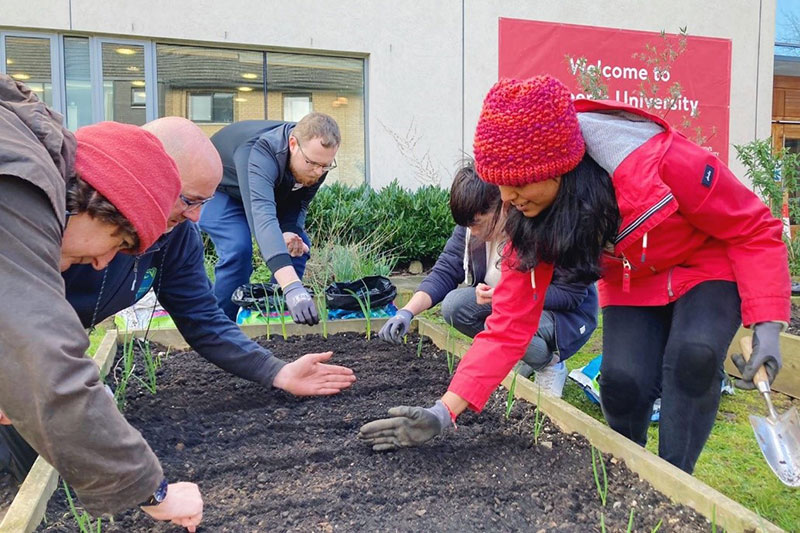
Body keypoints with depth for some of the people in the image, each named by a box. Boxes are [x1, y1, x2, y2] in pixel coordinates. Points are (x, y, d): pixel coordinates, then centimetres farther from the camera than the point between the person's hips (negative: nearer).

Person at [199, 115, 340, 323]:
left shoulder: (317, 158, -23)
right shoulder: (260, 154, -44)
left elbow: (299, 203, -9)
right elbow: (262, 217, -58)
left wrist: (290, 232, -34)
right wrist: (292, 287, -69)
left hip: (266, 190, 6)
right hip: (216, 189, -6)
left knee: (299, 244, -7)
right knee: (238, 248, -27)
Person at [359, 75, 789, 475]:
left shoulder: (662, 161, -35)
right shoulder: (532, 218, -20)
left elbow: (755, 230, -19)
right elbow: (509, 323, -21)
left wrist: (767, 326, -26)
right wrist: (446, 410, -29)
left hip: (707, 272, -3)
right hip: (631, 288, 3)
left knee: (693, 358, -28)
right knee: (622, 380, -16)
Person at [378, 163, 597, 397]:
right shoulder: (472, 225, -13)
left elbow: (572, 293, -25)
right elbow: (445, 272, -13)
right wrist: (407, 311, -28)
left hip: (564, 313, -6)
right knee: (453, 306, -19)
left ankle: (550, 363, 0)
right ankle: (523, 357, 2)